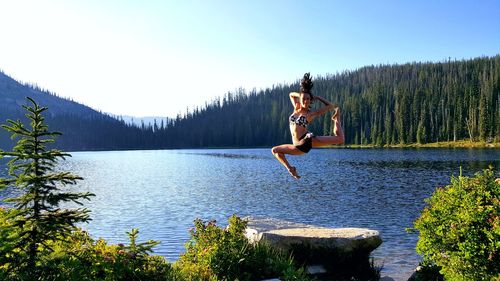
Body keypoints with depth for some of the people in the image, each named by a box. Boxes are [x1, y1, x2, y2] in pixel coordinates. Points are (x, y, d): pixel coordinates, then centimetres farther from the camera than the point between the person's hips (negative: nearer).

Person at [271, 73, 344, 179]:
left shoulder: (311, 113, -1)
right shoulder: (296, 109, 12)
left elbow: (330, 106, 3)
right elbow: (291, 94, 27)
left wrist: (317, 98, 6)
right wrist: (300, 95, 11)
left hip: (308, 141, -5)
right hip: (299, 147, 5)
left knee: (339, 139, -12)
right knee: (275, 150, 8)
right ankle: (290, 169, 10)